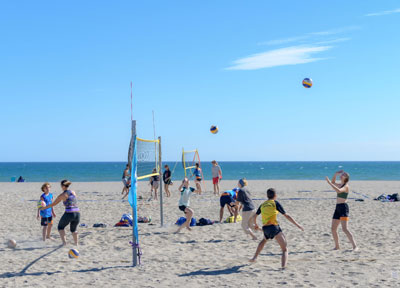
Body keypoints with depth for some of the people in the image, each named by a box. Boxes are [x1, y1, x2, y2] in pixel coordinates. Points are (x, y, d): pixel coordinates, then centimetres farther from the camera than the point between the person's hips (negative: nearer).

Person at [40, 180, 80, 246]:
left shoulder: (61, 195, 0)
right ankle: (76, 243, 23)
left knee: (60, 227, 21)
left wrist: (44, 207, 21)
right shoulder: (73, 192, 12)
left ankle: (64, 242, 6)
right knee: (73, 229, 29)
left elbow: (53, 204, 9)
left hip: (69, 213, -5)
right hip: (77, 213, 5)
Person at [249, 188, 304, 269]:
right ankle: (284, 266, -22)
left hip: (265, 228, 5)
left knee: (264, 240, 39)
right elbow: (286, 216, -1)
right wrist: (297, 225, 3)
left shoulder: (262, 205, 15)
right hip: (274, 227, -5)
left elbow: (254, 217, 19)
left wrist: (255, 225, 40)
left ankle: (255, 257, 36)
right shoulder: (275, 203, 2)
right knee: (285, 249, 0)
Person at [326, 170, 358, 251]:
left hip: (343, 208, -9)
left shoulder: (346, 186, -10)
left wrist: (329, 183, -26)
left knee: (345, 229, -18)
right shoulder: (340, 185, 16)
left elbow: (338, 191, -29)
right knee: (333, 229, 9)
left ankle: (355, 246, -18)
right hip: (338, 208, 9)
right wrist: (335, 174, 19)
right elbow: (333, 182, 34)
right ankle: (337, 246, 20)